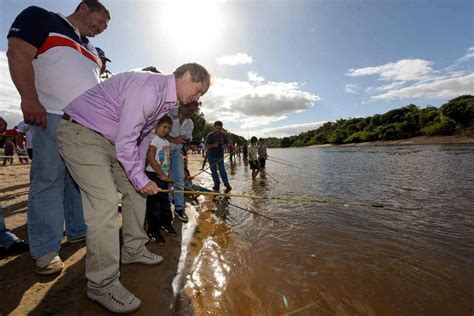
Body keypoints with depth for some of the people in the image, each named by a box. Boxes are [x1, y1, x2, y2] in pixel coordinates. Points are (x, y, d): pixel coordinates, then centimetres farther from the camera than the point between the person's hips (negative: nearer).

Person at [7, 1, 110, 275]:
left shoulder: (91, 50, 26)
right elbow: (18, 53, -7)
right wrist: (30, 100, -18)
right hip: (53, 117, -7)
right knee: (48, 179, -6)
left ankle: (79, 229, 19)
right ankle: (46, 250, 2)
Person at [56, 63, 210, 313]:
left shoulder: (167, 99, 6)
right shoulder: (149, 88, -26)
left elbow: (144, 136, 12)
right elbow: (125, 140, -27)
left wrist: (140, 174, 12)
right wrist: (140, 179, -17)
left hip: (113, 141, 10)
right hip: (81, 133, -9)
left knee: (136, 192, 8)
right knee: (105, 202, -18)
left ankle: (133, 250, 24)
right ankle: (102, 284, -4)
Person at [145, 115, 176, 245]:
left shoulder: (166, 142, 13)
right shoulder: (154, 139, -12)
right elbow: (150, 158, -20)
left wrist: (168, 175, 10)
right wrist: (161, 174, -18)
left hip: (163, 176, 8)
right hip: (153, 175, -8)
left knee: (165, 201, 18)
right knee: (154, 203, 0)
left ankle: (165, 223, 35)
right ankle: (152, 230, 13)